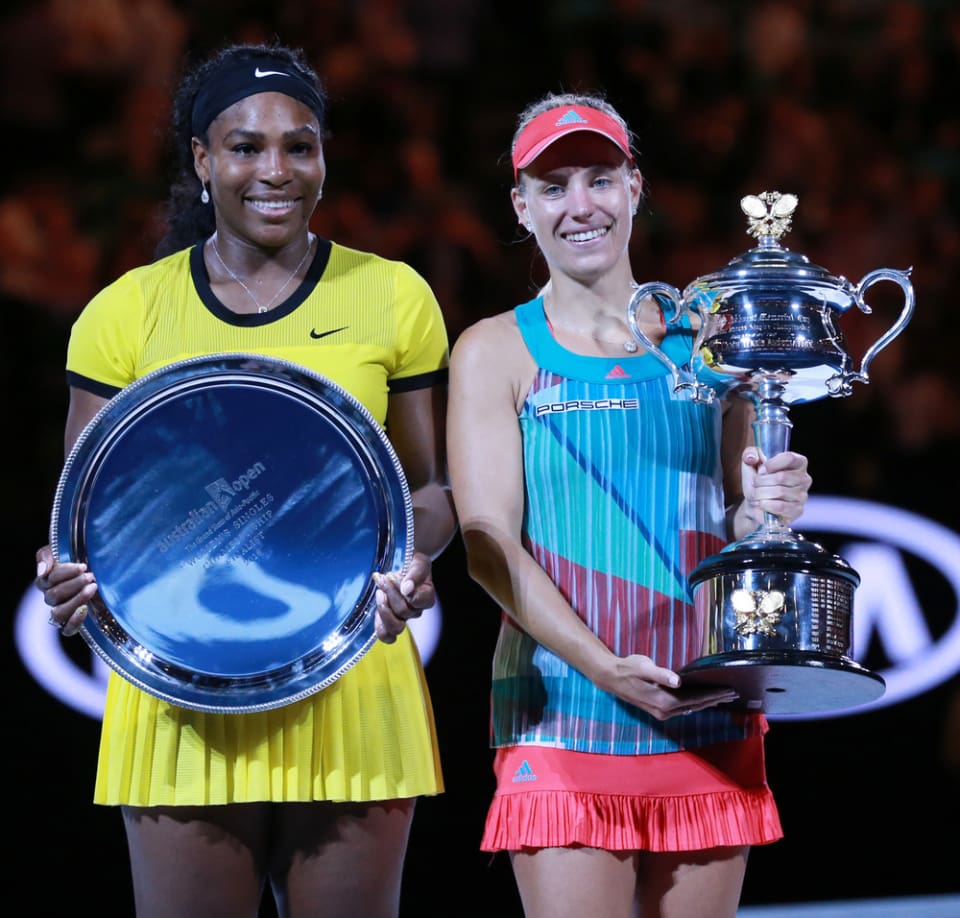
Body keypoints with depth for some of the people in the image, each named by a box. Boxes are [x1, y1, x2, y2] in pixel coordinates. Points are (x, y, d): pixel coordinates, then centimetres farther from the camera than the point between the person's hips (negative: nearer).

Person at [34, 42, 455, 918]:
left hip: (352, 681, 0)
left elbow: (430, 485, 10)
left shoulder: (392, 297, 7)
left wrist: (414, 558, -12)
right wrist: (70, 573, -12)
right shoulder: (127, 311, 6)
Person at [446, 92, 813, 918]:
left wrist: (762, 512, -11)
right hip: (564, 714, -3)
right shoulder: (497, 353, 5)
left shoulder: (704, 340, 12)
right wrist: (606, 669, -17)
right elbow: (488, 543, -4)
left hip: (707, 718, 3)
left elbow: (735, 526, 14)